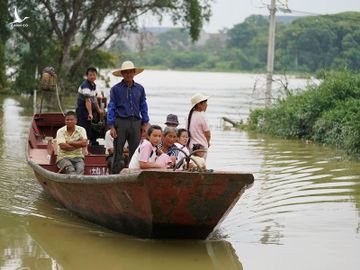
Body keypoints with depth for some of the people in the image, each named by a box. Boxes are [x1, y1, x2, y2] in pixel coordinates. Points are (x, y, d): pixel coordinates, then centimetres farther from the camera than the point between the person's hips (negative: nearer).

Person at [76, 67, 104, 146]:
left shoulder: (94, 85, 11)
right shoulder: (85, 86, -20)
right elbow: (87, 101, -29)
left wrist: (98, 109, 20)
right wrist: (90, 114, -35)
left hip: (90, 109, 9)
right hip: (82, 110, -9)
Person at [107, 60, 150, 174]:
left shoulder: (140, 89, 9)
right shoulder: (116, 89, 1)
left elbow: (143, 107, 14)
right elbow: (111, 108, 0)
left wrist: (145, 123, 7)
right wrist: (112, 126, -8)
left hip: (135, 122, 3)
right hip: (121, 122, -3)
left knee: (135, 151, 2)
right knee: (118, 151, -1)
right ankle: (115, 175, 2)